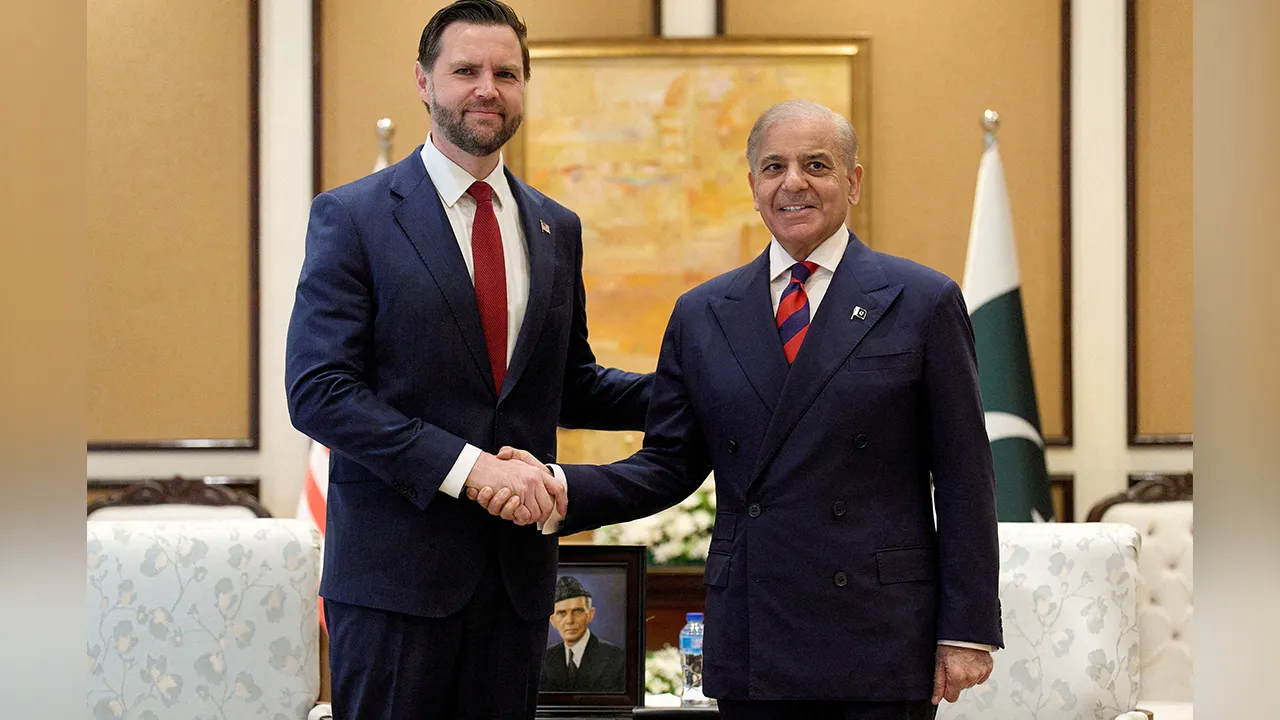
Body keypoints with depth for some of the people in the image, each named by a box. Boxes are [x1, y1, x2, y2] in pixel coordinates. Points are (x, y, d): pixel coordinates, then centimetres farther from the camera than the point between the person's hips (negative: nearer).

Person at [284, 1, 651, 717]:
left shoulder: (556, 228, 14)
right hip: (395, 568, -5)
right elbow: (318, 390, -11)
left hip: (519, 571, 5)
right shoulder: (353, 216, -3)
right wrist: (466, 466, -20)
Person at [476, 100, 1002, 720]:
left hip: (881, 645, -3)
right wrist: (559, 488, -8)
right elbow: (669, 465, 10)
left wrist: (966, 631, -5)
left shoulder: (922, 302, 2)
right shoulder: (701, 315, 12)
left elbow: (963, 481, -1)